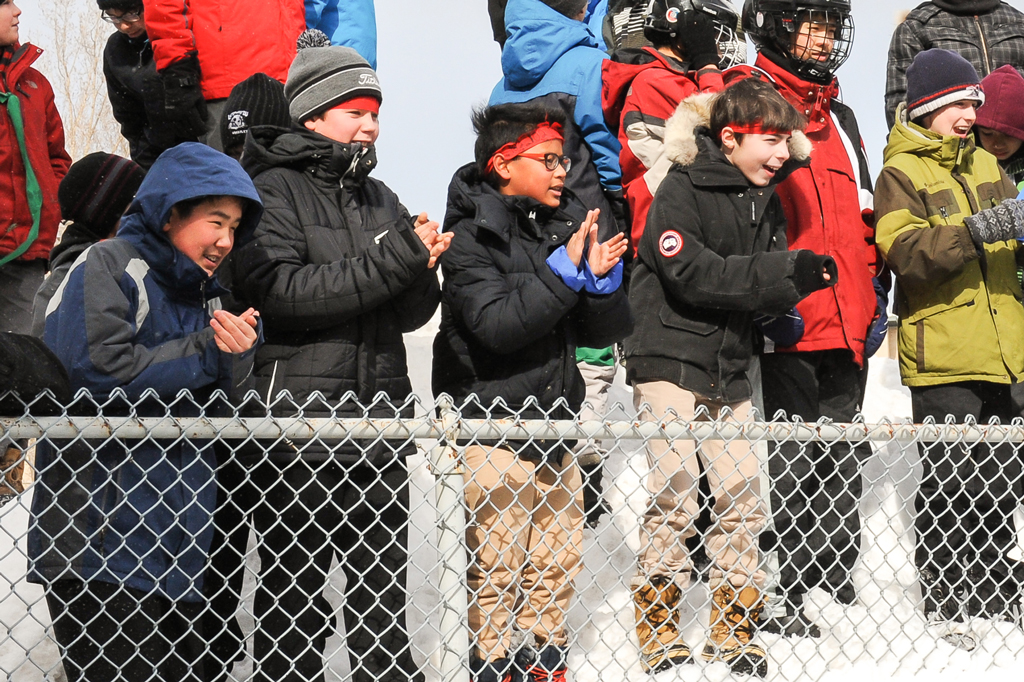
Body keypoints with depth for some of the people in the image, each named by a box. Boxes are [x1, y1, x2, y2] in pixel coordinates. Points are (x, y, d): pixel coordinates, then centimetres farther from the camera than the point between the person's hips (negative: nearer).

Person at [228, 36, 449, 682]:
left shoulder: (378, 197, 17)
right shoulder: (274, 190, -3)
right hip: (298, 414, -6)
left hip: (380, 412, 6)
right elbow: (280, 291, -19)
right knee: (294, 580, 1)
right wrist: (392, 261, -20)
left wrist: (422, 268, -8)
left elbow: (407, 315, 13)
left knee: (384, 573, 12)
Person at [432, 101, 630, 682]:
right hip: (493, 422, -7)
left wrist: (603, 279, -9)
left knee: (559, 558, 13)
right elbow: (495, 324, -23)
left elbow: (601, 332, 11)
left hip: (553, 417, 7)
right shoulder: (472, 234, -9)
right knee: (497, 566, -4)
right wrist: (564, 270, -24)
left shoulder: (568, 223, 10)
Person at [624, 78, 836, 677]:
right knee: (675, 493, -9)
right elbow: (693, 273, -22)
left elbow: (770, 291, 8)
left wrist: (801, 278, -15)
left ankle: (734, 627, 16)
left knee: (743, 492, 4)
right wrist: (784, 272, -26)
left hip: (730, 370, 7)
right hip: (669, 362, -7)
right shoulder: (682, 188, -11)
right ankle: (659, 628, 2)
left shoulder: (766, 200, 11)